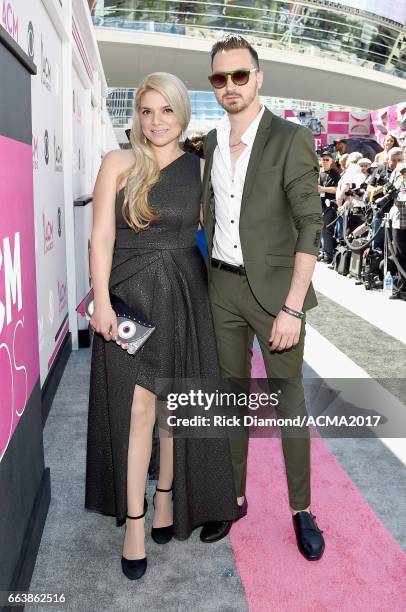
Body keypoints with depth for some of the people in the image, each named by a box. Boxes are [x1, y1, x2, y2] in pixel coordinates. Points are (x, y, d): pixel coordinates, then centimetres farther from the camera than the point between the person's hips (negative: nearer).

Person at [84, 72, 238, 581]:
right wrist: (102, 302, -13)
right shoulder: (118, 163, 0)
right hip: (130, 294, -2)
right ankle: (133, 519, 12)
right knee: (136, 409, -2)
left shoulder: (199, 168, 6)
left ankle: (167, 495, 30)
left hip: (184, 295, 2)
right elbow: (102, 236, -4)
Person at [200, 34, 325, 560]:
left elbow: (310, 225, -13)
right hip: (222, 287, 5)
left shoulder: (290, 139, -8)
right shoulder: (211, 143, 9)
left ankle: (301, 510, 21)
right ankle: (234, 497, 29)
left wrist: (291, 308, -18)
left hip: (273, 288, -5)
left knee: (288, 402, 5)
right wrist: (206, 278, 5)